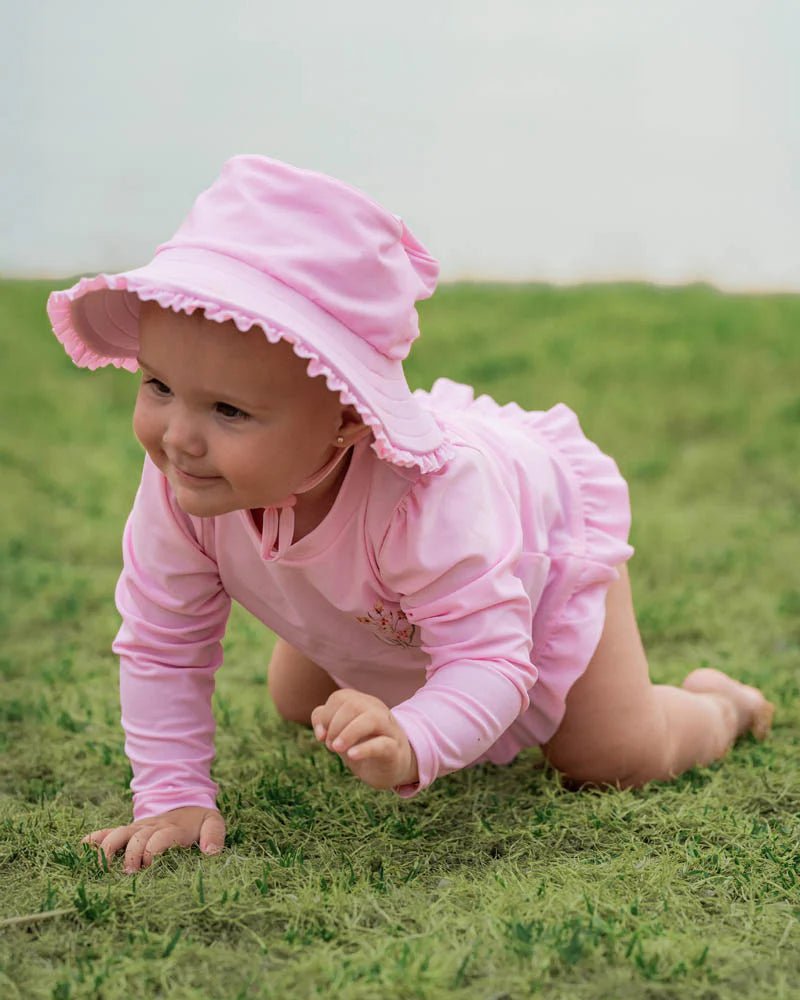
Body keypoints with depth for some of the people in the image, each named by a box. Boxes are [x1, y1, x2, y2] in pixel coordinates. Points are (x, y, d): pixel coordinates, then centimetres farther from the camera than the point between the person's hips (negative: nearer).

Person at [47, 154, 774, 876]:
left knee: (619, 759, -7)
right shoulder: (178, 487, -35)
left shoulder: (428, 499, -50)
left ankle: (714, 705, 27)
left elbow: (487, 663, -46)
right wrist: (171, 798, -27)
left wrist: (411, 744, -66)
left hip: (544, 544, -5)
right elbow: (161, 648, -22)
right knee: (296, 701, 20)